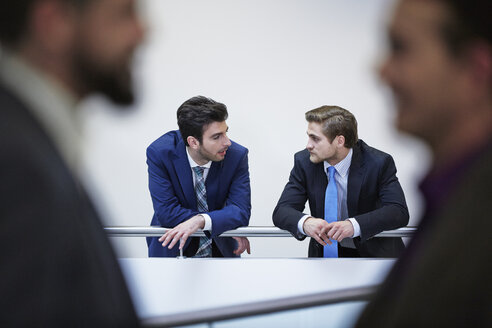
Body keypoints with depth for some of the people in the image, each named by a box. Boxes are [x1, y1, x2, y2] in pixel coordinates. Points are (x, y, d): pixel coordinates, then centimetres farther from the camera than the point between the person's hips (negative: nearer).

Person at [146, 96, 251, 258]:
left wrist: (200, 221, -35)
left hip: (220, 250, -2)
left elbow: (241, 211, -16)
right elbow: (166, 212, -18)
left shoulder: (237, 155, -11)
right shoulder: (159, 153, -15)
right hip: (171, 248, 2)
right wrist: (224, 224, -20)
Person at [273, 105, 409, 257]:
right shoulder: (304, 161, -4)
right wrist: (305, 222, -33)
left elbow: (399, 212, -22)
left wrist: (354, 225, -39)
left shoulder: (378, 163, -13)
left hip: (374, 252, -2)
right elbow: (281, 211, -8)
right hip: (326, 250, 2)